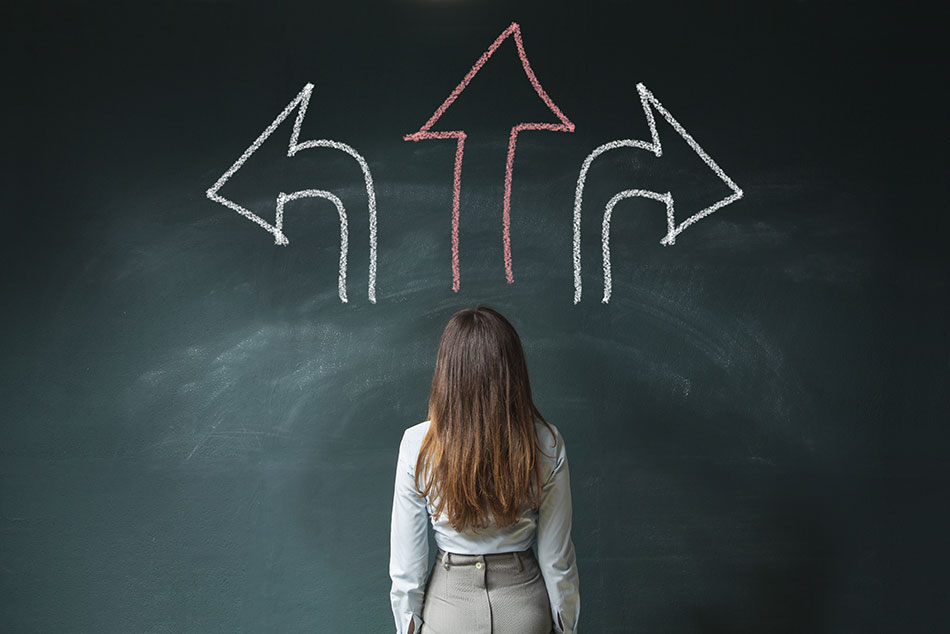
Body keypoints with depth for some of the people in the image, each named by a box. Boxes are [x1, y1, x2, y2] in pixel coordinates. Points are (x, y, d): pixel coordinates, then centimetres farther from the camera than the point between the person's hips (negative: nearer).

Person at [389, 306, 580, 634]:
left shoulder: (418, 445, -17)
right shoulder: (547, 444, -14)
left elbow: (406, 563, -10)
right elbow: (556, 558, -7)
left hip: (449, 605, -1)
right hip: (525, 606, 1)